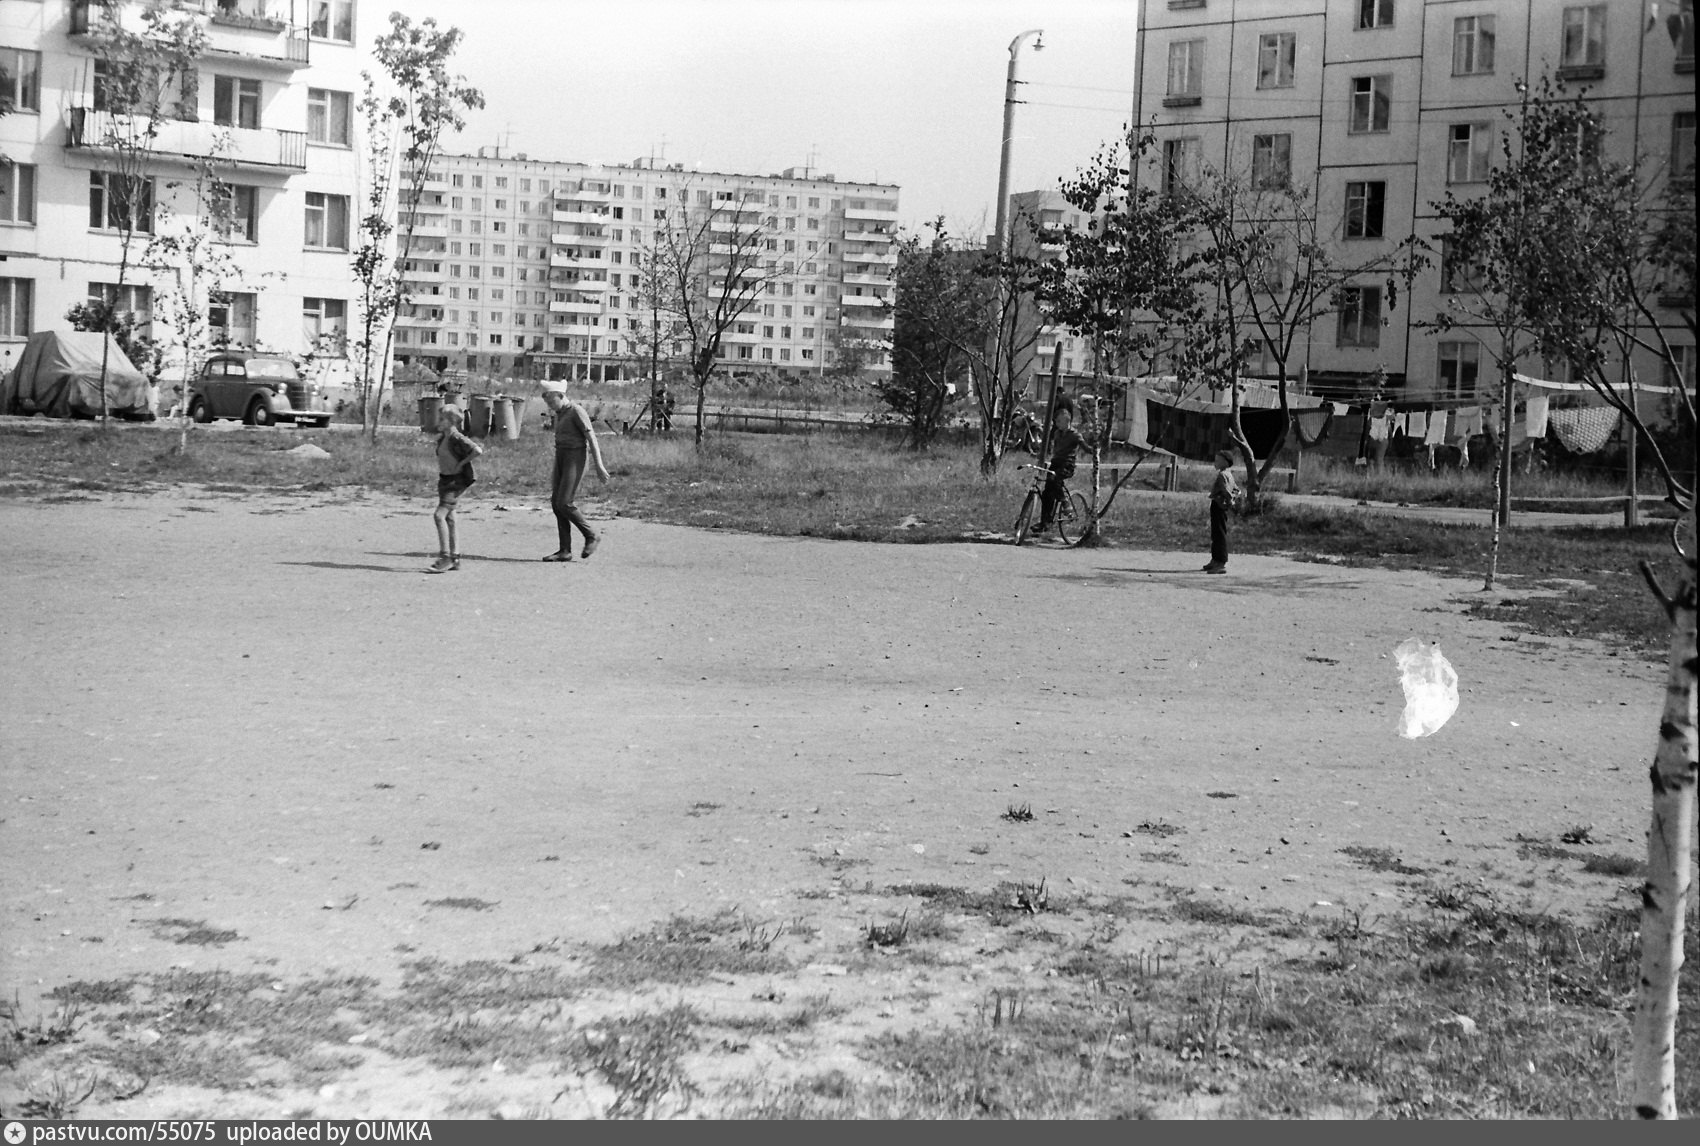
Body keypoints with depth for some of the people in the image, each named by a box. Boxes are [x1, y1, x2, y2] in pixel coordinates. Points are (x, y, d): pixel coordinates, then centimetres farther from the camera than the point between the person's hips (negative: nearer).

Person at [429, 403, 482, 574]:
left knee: (439, 515, -18)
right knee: (448, 518, 11)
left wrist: (462, 463, -18)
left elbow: (477, 450, -27)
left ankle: (445, 558, -16)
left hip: (456, 480, -9)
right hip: (445, 479, 10)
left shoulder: (457, 438, -16)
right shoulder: (441, 438, 10)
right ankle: (455, 558, 17)